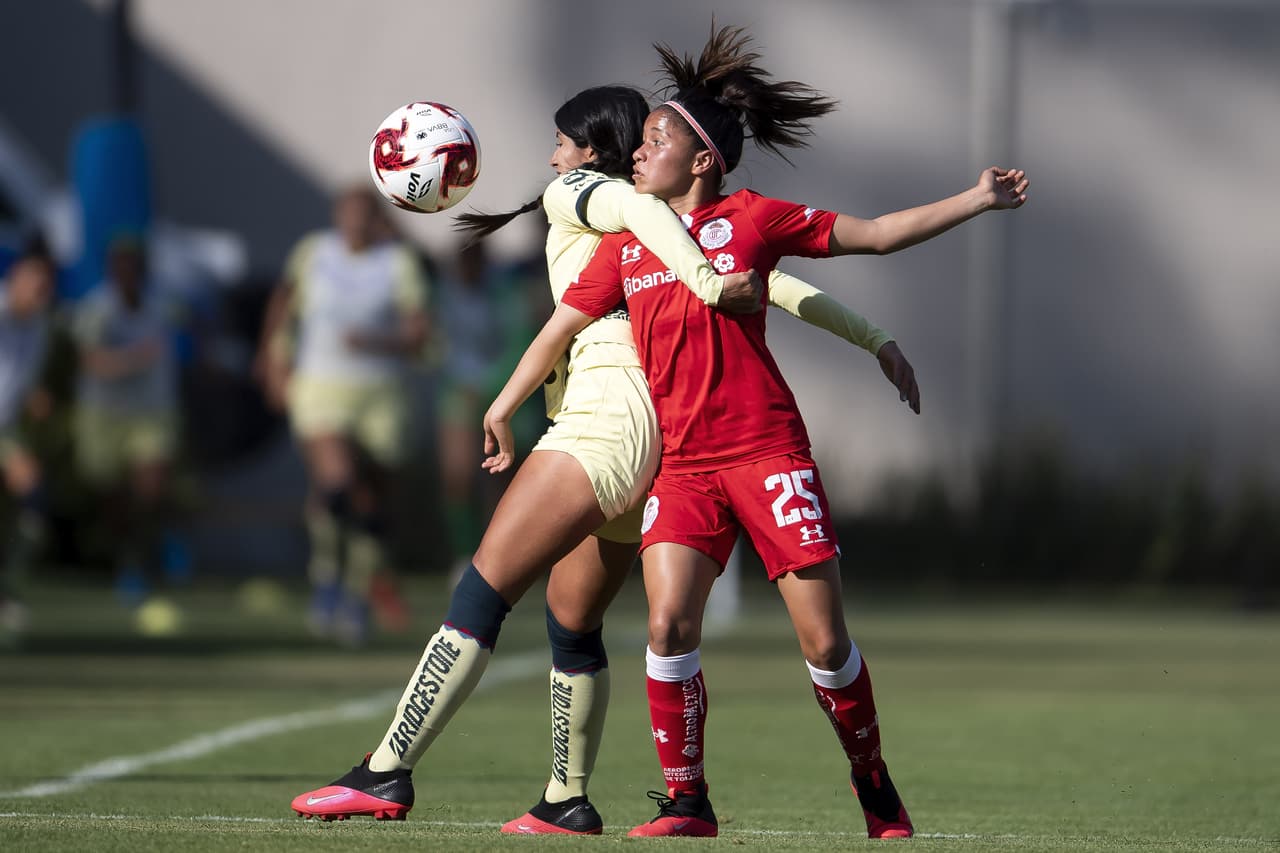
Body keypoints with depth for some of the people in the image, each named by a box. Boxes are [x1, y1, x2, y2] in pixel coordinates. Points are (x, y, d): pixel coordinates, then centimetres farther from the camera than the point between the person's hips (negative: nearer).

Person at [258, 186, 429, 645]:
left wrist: (374, 342, -27)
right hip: (321, 390, -1)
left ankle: (357, 603, 27)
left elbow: (417, 336, -9)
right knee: (336, 483, -24)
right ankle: (325, 584, -3)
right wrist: (276, 361, 18)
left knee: (370, 504, 7)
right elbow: (284, 299, 21)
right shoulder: (313, 252, 2)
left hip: (381, 398, 1)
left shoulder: (400, 262, -4)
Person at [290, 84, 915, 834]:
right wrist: (875, 338, 20)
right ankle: (569, 803, 24)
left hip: (604, 411, -9)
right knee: (572, 622, 19)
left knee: (485, 589, -12)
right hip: (656, 437, 9)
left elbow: (637, 205, -17)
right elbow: (779, 288, 19)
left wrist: (705, 285, -28)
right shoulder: (680, 231, 24)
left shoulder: (570, 195, 5)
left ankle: (387, 774, -19)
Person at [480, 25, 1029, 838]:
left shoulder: (751, 219, 2)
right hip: (680, 462, 3)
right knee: (669, 623, -17)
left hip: (768, 451, -2)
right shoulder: (624, 246, 11)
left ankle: (875, 788, 17)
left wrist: (974, 200, 2)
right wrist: (501, 411, 28)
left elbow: (874, 234, 6)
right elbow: (561, 329, 21)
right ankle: (686, 802, -4)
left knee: (825, 639, -4)